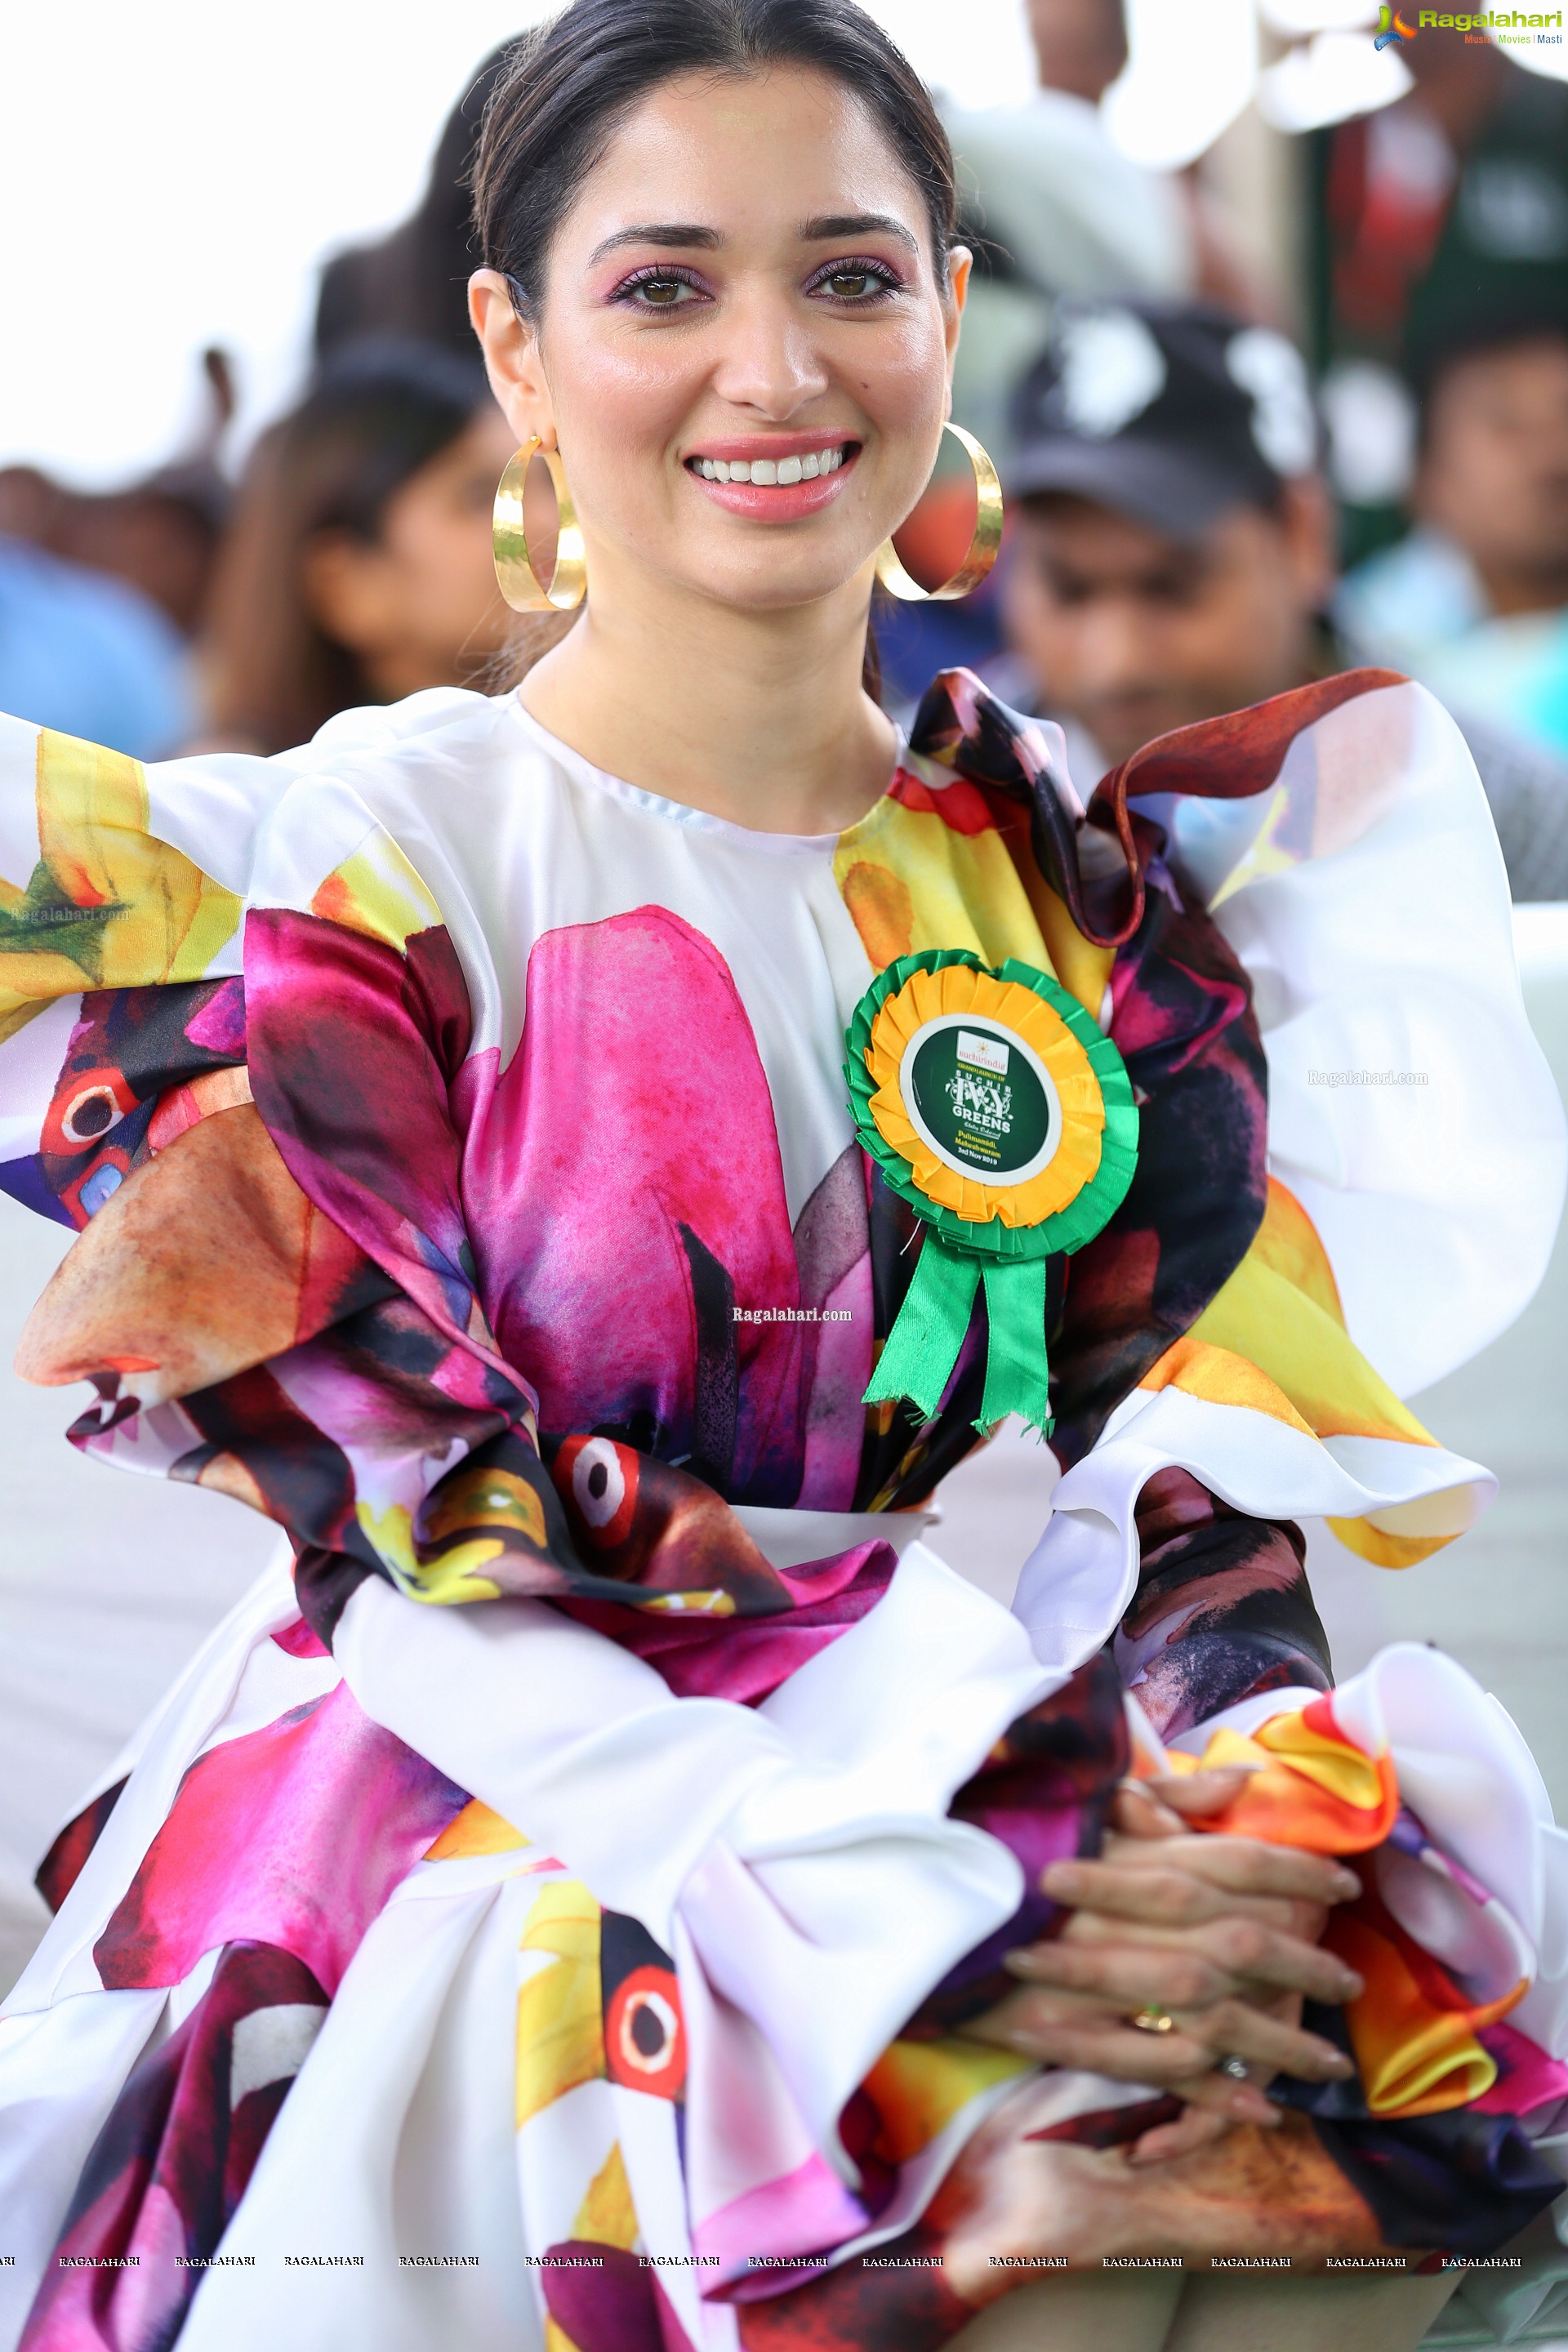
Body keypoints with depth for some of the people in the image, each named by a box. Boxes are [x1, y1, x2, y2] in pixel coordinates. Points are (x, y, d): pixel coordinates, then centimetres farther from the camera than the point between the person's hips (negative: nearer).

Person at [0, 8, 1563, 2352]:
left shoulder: (1082, 867, 9)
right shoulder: (347, 872, -5)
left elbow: (1195, 1441, 5)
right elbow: (416, 1566, -11)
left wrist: (1247, 1799, -18)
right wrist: (902, 1919, -22)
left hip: (936, 1778, 5)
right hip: (455, 1851, -5)